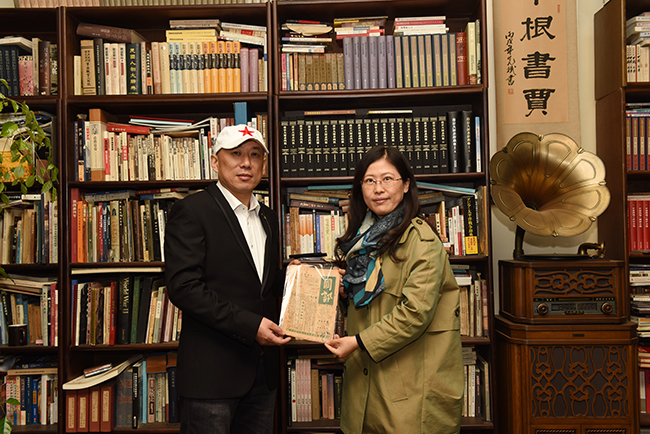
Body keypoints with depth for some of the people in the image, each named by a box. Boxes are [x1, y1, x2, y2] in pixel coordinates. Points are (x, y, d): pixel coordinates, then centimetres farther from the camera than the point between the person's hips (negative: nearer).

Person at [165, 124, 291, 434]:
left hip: (262, 371, 7)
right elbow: (183, 287, -18)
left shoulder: (267, 219, 13)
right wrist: (250, 325, -21)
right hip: (212, 372, -6)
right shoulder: (191, 211, -9)